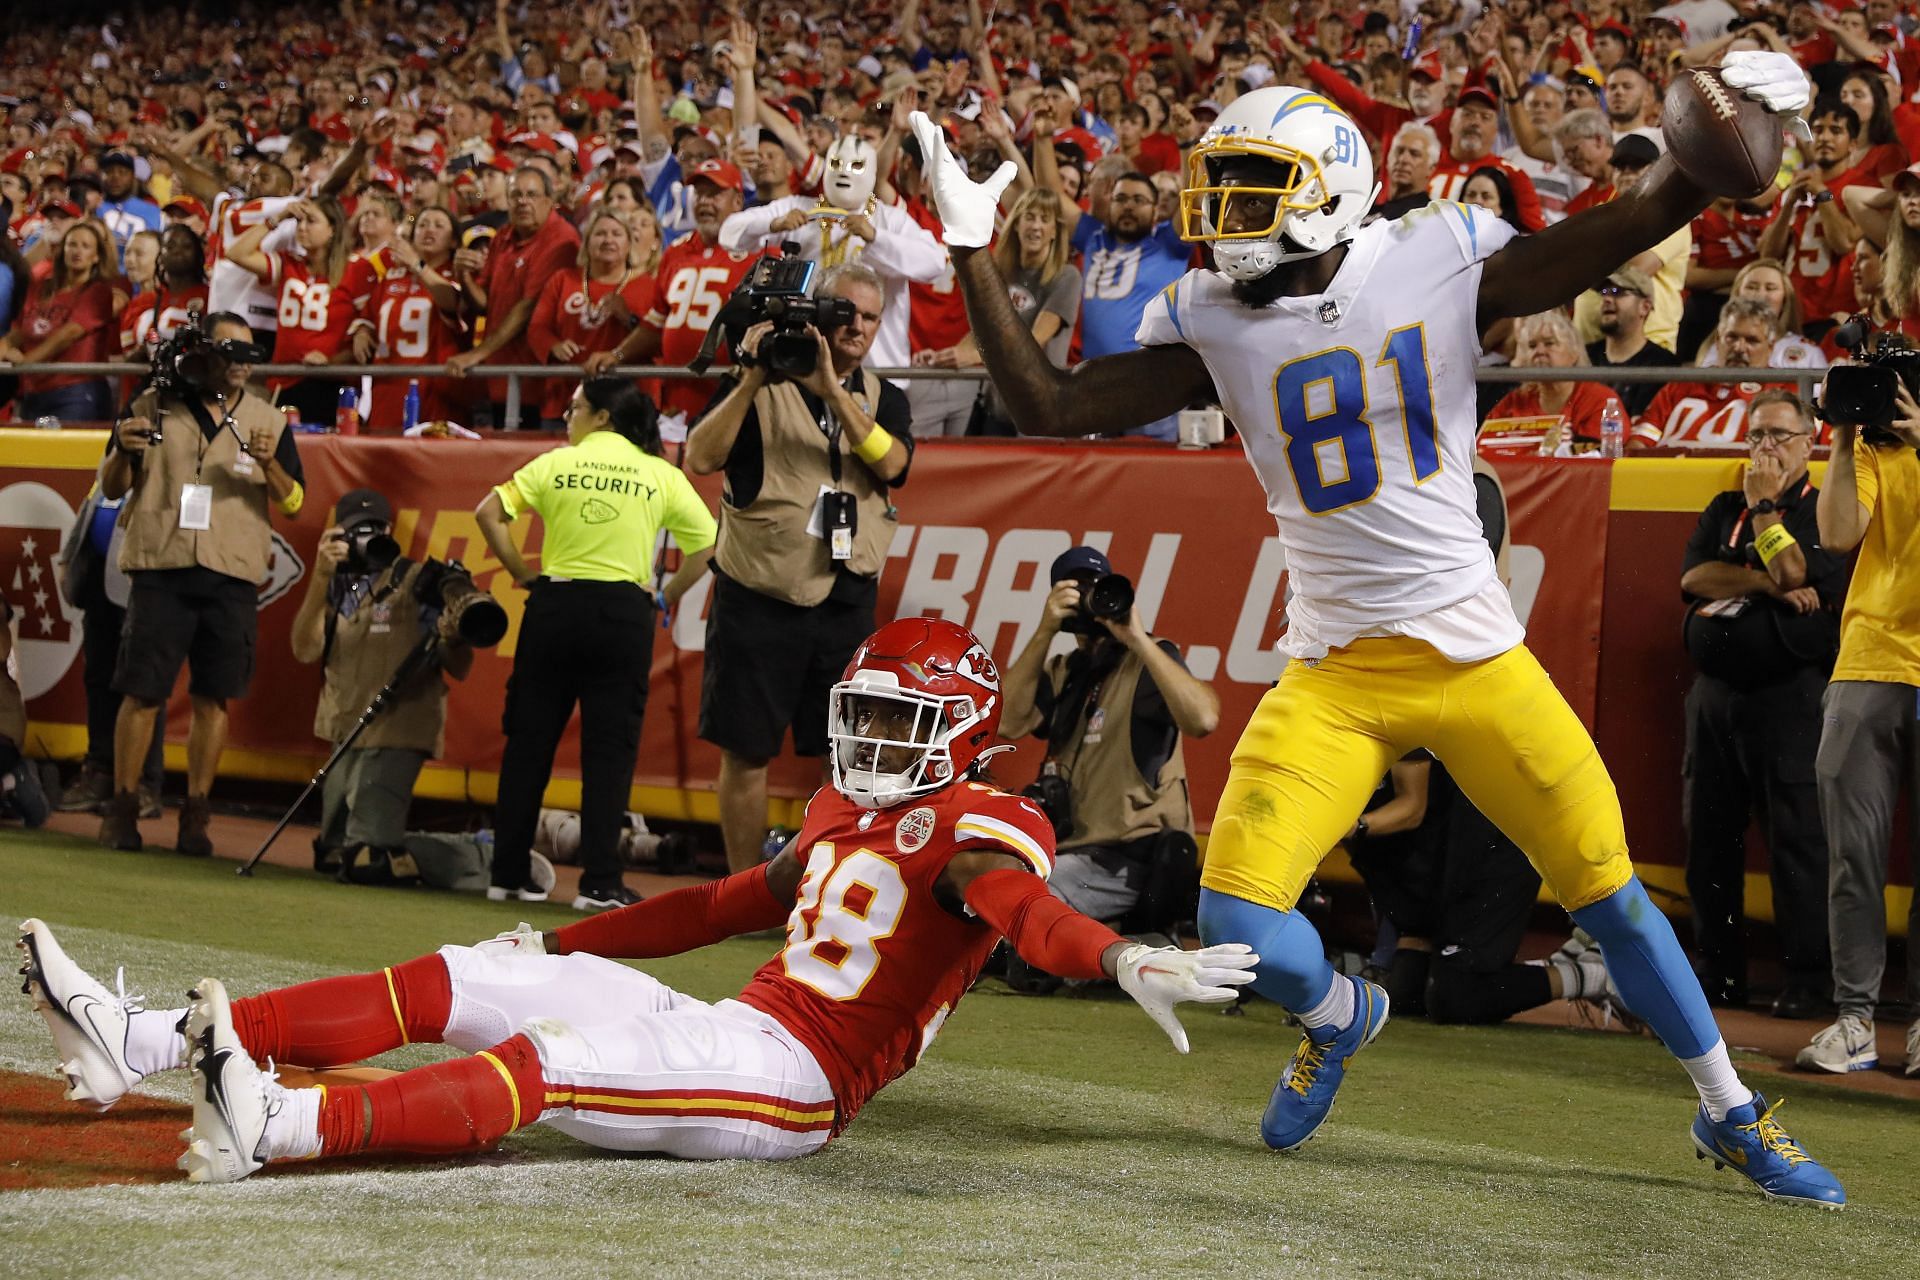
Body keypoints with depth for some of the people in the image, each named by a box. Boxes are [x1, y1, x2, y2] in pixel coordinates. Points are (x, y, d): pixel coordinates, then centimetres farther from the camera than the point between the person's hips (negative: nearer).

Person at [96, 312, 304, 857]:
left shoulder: (268, 420, 9)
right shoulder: (152, 408, 6)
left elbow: (293, 503, 5)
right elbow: (110, 488, 10)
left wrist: (269, 465, -15)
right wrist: (124, 450, -11)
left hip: (233, 576, 1)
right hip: (160, 569, -1)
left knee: (214, 698, 0)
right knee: (142, 691, -3)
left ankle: (195, 816, 6)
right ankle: (122, 809, 5)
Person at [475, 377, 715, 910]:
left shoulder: (556, 464, 3)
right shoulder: (661, 474, 5)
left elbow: (488, 513, -1)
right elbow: (705, 541, 2)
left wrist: (522, 573, 5)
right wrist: (667, 597, 8)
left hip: (554, 606, 0)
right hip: (623, 613, 0)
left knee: (529, 740, 8)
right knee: (609, 747, 1)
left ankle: (508, 872, 11)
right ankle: (599, 881, -4)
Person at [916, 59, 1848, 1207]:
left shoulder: (1440, 264, -5)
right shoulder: (1213, 322, 1)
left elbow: (1632, 227, -5)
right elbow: (1049, 407, 2)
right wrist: (974, 255, -3)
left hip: (1475, 653, -1)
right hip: (1335, 673, 1)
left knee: (1609, 893, 5)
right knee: (1239, 926, -12)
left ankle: (1732, 1117, 25)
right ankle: (1338, 1016, 24)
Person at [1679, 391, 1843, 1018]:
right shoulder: (1724, 509, 17)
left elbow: (1794, 572, -14)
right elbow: (1693, 577, 3)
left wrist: (1765, 505, -6)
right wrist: (1769, 586, -8)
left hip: (1788, 697, -6)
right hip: (1715, 692, 6)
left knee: (1797, 840, -8)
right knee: (1709, 837, 7)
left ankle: (1805, 980, -6)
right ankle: (1718, 974, 15)